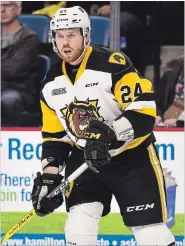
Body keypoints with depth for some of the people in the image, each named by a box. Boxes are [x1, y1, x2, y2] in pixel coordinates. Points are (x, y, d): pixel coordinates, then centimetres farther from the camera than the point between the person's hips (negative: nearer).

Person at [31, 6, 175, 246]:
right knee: (79, 225, -8)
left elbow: (143, 113, -24)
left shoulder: (113, 65, -19)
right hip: (86, 156, 5)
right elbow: (54, 135, 10)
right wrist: (49, 176, 1)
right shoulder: (51, 84, 2)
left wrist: (110, 135, -35)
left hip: (132, 155, -5)